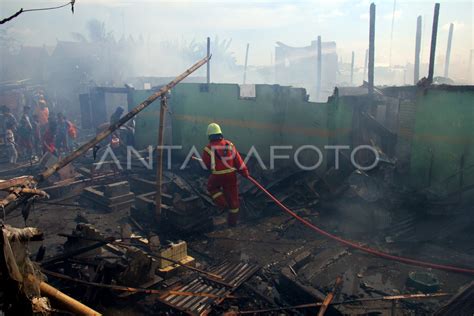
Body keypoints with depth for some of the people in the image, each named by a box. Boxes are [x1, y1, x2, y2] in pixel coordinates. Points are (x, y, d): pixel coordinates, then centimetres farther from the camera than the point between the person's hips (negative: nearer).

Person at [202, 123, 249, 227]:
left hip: (217, 176, -2)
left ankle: (223, 203, 12)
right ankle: (232, 221, 22)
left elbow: (207, 164, 0)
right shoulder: (229, 144, -1)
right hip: (231, 175, 3)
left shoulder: (208, 148, -10)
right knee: (233, 197, 13)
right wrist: (244, 171, 7)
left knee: (211, 187, 30)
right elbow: (238, 159, 1)